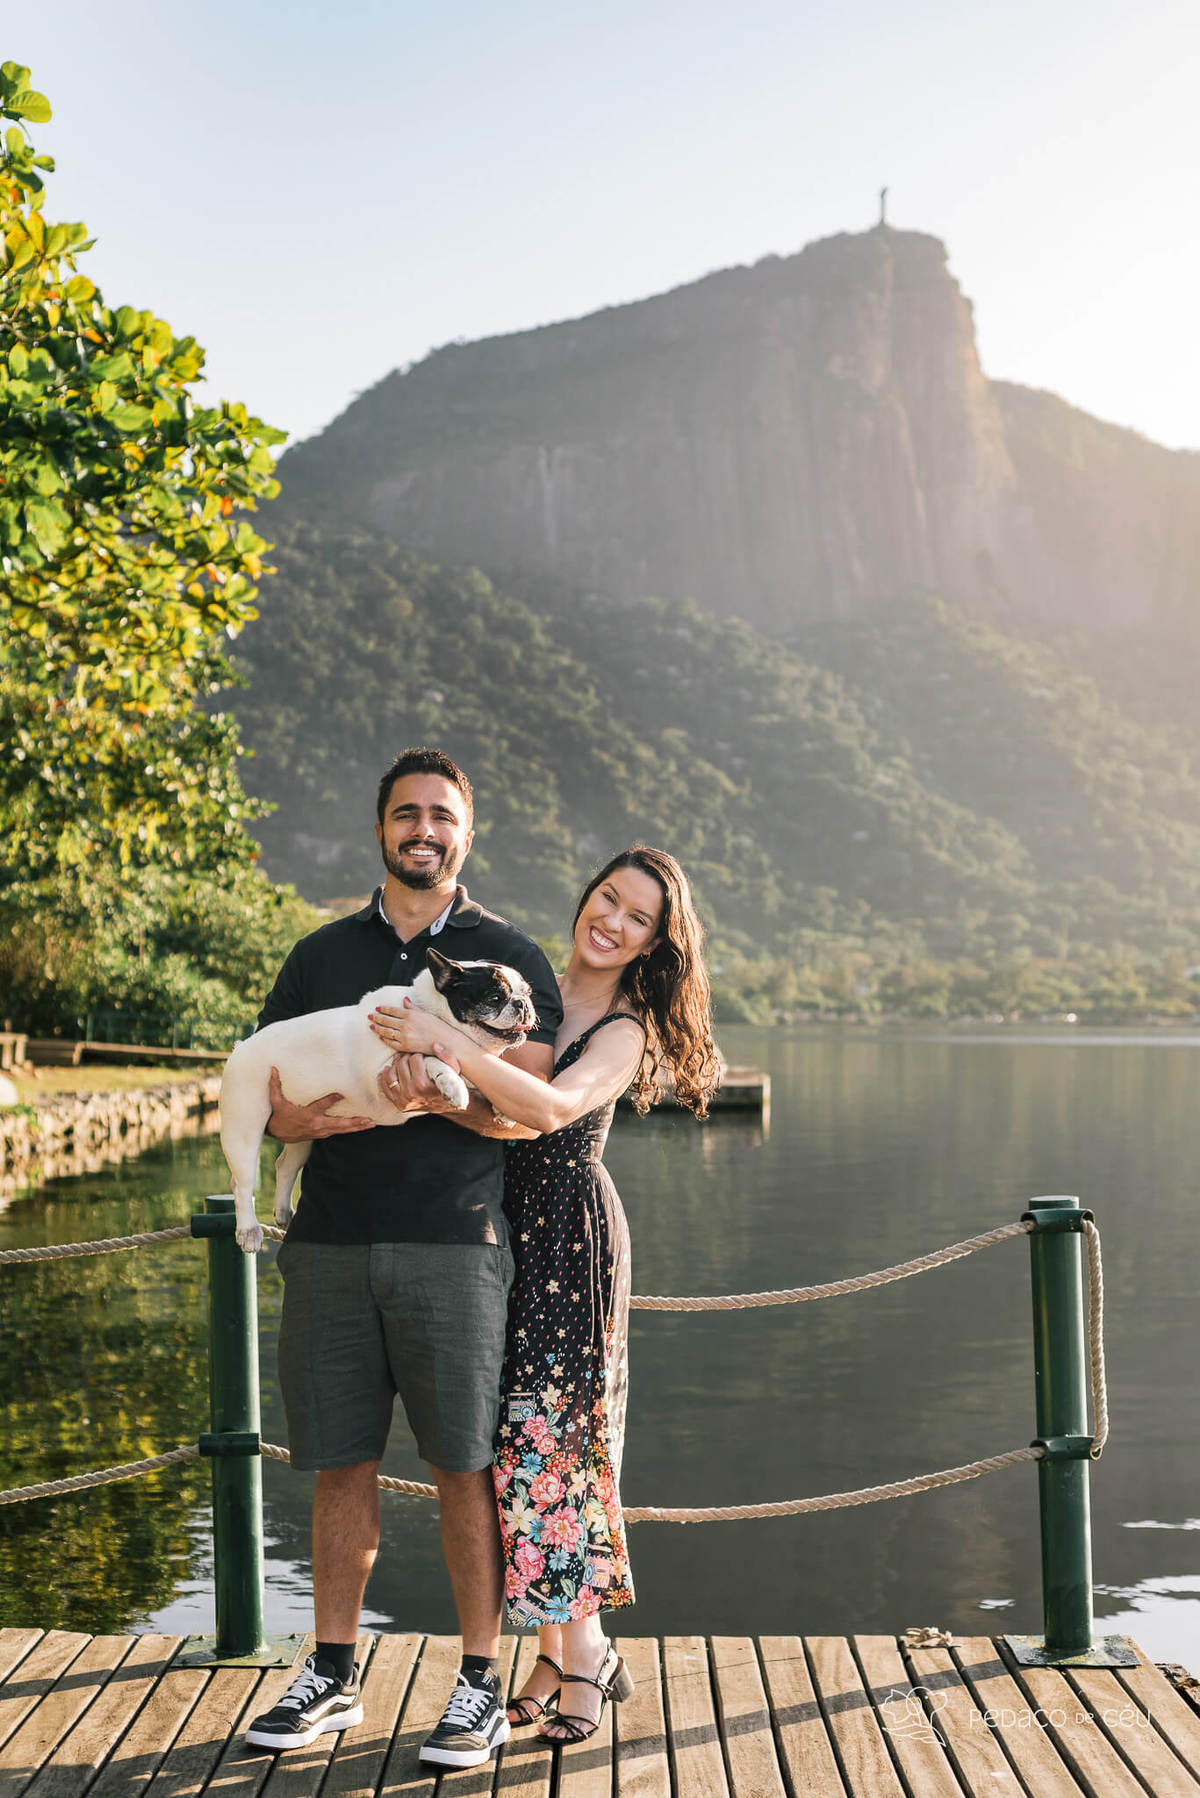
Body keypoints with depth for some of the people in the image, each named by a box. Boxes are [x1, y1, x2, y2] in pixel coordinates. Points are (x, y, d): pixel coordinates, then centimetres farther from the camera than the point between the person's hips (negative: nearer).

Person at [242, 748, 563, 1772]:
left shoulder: (507, 956, 6)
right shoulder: (322, 956, 15)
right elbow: (263, 1084, 12)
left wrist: (436, 1087, -22)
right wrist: (293, 1117, -10)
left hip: (454, 1239, -3)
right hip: (332, 1240, 3)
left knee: (466, 1466, -1)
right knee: (343, 1464, 9)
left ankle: (481, 1685, 11)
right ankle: (332, 1677, 21)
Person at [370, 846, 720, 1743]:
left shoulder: (626, 1030, -6)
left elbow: (553, 1107, -26)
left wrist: (447, 1043, -33)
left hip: (572, 1238, -5)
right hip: (503, 1231, 5)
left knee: (554, 1434, -5)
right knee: (524, 1435, 6)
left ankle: (579, 1656, 9)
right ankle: (569, 1651, 17)